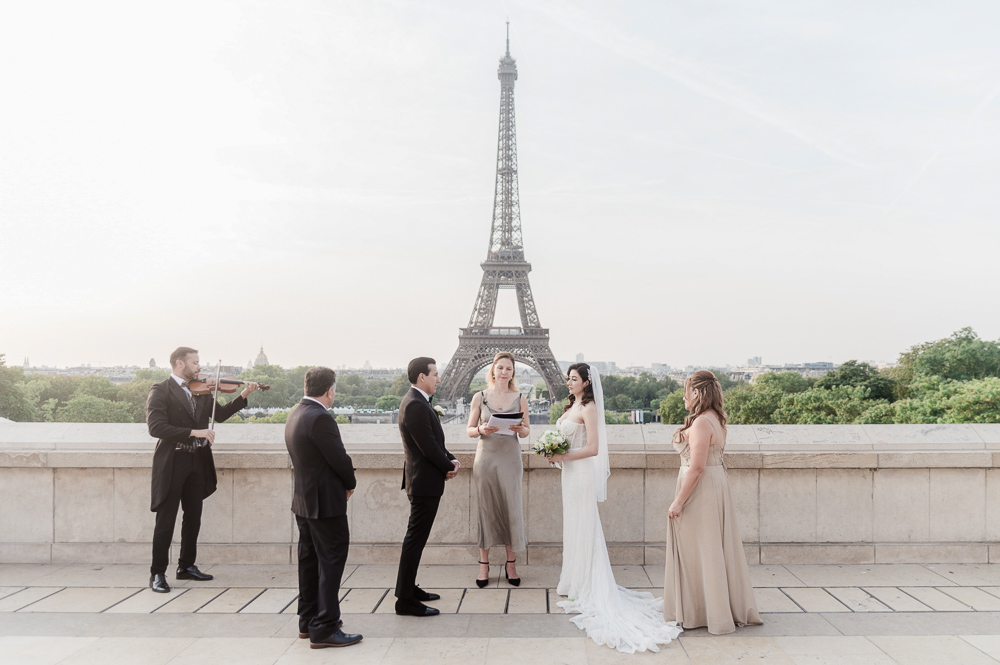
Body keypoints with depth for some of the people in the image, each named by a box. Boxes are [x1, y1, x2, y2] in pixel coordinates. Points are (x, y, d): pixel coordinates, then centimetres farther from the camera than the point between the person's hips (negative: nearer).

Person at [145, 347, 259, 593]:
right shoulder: (161, 391, -10)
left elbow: (220, 414, 9)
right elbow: (155, 427, -21)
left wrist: (243, 395, -4)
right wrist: (193, 432, -27)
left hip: (198, 462, 7)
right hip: (172, 462, -6)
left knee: (193, 517, 15)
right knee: (166, 519, 0)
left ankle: (187, 566, 28)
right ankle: (157, 573, 11)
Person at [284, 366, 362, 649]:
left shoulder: (295, 414, 7)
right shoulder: (320, 418, -23)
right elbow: (340, 460, -19)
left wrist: (343, 480, 6)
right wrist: (350, 483, 0)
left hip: (303, 500, 10)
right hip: (325, 503, -10)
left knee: (309, 559, 17)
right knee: (331, 562, -2)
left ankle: (308, 620, 28)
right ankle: (324, 629, 3)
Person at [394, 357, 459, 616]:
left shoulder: (417, 402, 13)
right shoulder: (416, 405, -21)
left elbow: (435, 441, 16)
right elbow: (429, 447, -23)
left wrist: (451, 460, 1)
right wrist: (449, 467, -7)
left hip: (423, 482, 11)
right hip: (425, 483, -11)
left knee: (416, 539, 18)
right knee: (415, 540, -3)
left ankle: (408, 588, 30)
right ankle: (405, 601, 4)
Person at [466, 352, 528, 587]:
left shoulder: (520, 399, 5)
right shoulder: (479, 397, 3)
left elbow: (526, 431, 10)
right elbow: (469, 430, 5)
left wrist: (521, 429, -13)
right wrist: (481, 430, -16)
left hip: (510, 458, 1)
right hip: (486, 457, 0)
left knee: (511, 509, 2)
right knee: (486, 509, 4)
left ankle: (510, 565, 15)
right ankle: (484, 564, 16)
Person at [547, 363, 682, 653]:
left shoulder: (589, 408, -15)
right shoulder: (572, 406, 12)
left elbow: (592, 448, -20)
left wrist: (563, 456, -18)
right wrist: (555, 454, 5)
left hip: (582, 473, -9)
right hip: (570, 472, 9)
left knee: (582, 525, -1)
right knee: (573, 525, 14)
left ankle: (583, 585, 9)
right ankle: (575, 581, 24)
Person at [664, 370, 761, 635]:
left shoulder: (701, 423, -20)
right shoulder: (716, 420, 10)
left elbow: (697, 467, -23)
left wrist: (679, 501, -20)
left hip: (701, 489, -10)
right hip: (716, 484, 10)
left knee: (698, 551, 1)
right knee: (715, 549, 17)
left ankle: (698, 612, 13)